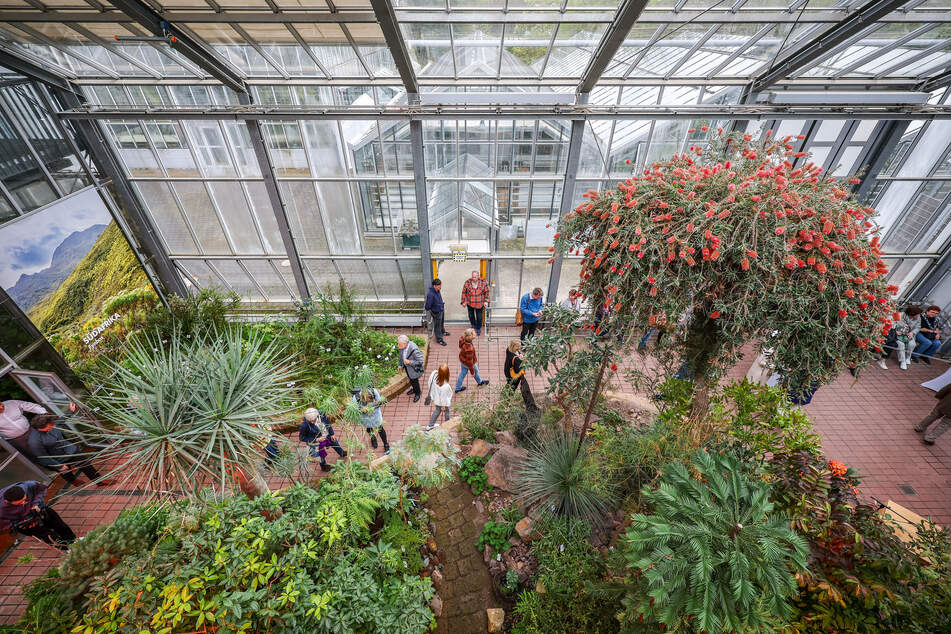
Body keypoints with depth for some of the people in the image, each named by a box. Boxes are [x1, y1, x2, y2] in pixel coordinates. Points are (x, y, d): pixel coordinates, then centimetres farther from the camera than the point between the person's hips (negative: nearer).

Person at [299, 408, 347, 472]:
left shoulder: (320, 414, -29)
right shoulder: (304, 425, -39)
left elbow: (327, 422, -8)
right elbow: (302, 438, -23)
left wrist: (332, 434, -1)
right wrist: (317, 440, -28)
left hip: (326, 435, 4)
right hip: (315, 441, -4)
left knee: (334, 442, 28)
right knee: (321, 454, 21)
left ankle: (342, 453, 61)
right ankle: (324, 467, 54)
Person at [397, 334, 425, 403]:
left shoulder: (414, 350, -41)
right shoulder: (402, 346, -21)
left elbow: (420, 361, -29)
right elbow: (401, 355, 2)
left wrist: (409, 362, -34)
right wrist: (400, 365, 6)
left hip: (414, 369, -6)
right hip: (407, 367, 6)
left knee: (414, 381, 17)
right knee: (411, 379, 29)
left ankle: (417, 393, 46)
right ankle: (414, 389, 58)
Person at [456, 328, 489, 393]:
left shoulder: (463, 339, -20)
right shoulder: (469, 349, -44)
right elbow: (469, 361, -31)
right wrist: (472, 371, -15)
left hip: (463, 359, 6)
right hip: (468, 363, -6)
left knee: (463, 373, 27)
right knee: (475, 371, 25)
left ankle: (458, 388, 44)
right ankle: (480, 382, 55)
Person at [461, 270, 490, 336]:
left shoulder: (483, 282, -13)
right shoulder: (467, 282, -13)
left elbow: (486, 292, -1)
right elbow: (464, 292, -1)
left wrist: (486, 301, -5)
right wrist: (463, 301, 3)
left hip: (480, 304, -1)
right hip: (470, 303, 1)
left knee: (479, 317, 6)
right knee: (471, 316, 18)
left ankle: (478, 329, 30)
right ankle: (473, 326, 45)